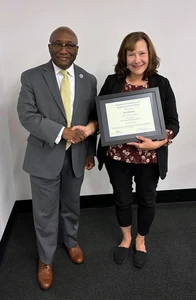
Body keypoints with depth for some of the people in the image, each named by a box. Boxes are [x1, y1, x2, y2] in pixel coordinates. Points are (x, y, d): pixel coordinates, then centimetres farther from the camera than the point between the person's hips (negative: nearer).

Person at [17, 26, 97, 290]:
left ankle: (71, 241, 49)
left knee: (72, 206, 22)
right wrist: (62, 132, -24)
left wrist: (91, 152, 7)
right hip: (45, 156, -2)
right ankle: (46, 259, 34)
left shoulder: (89, 80, 2)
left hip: (76, 156, 3)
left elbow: (92, 119, 6)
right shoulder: (31, 77, -6)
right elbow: (26, 115, -14)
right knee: (45, 212, 11)